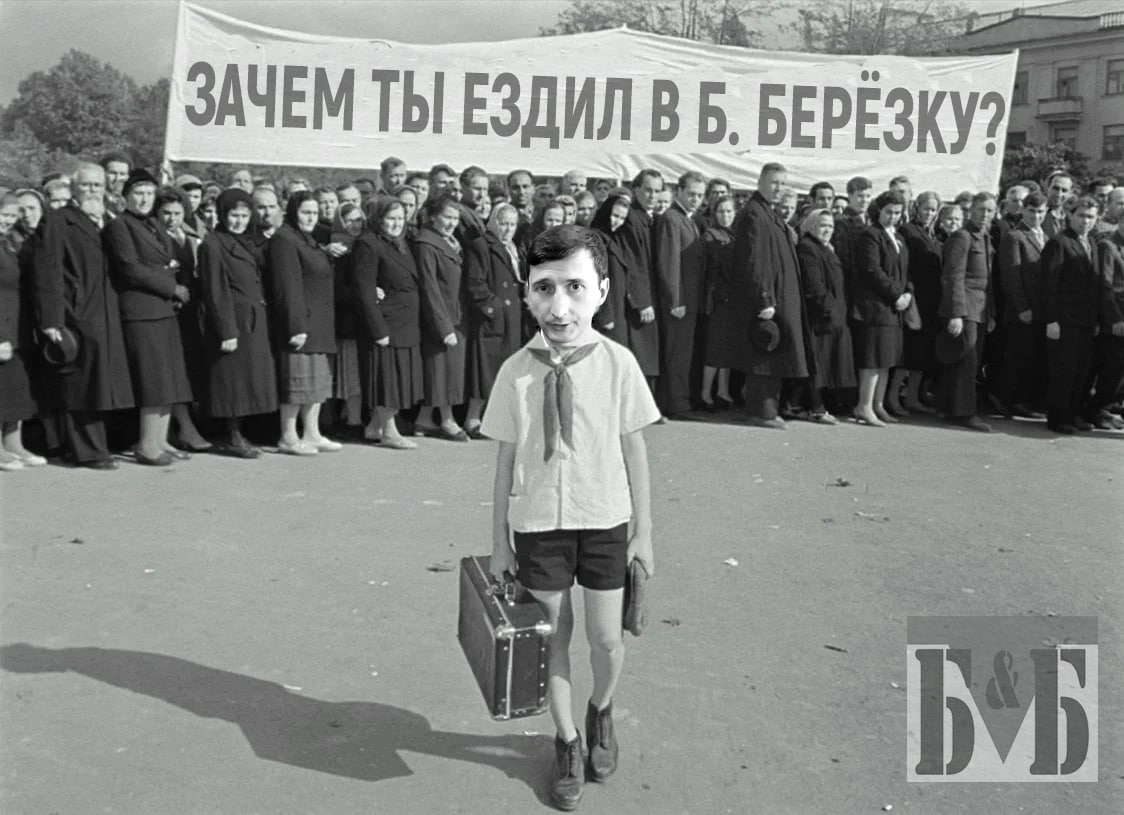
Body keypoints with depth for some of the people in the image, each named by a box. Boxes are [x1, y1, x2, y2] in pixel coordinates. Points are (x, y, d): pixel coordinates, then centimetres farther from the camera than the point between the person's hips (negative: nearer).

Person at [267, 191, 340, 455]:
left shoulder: (308, 240, 19)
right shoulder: (284, 240, -12)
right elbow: (288, 287, -18)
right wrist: (297, 326, -22)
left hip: (318, 324, 10)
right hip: (301, 322, -10)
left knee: (317, 380, 11)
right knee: (298, 379, -5)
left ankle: (311, 435, 17)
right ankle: (288, 438, 4)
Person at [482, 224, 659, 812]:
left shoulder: (617, 362, -12)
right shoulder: (516, 372, -10)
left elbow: (633, 448, -3)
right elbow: (506, 459, -2)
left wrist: (642, 530, 2)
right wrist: (500, 540, 2)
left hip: (605, 520, 0)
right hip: (538, 522, 1)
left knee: (606, 638, 9)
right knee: (553, 638, 13)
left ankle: (601, 711, 43)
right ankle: (568, 742, 36)